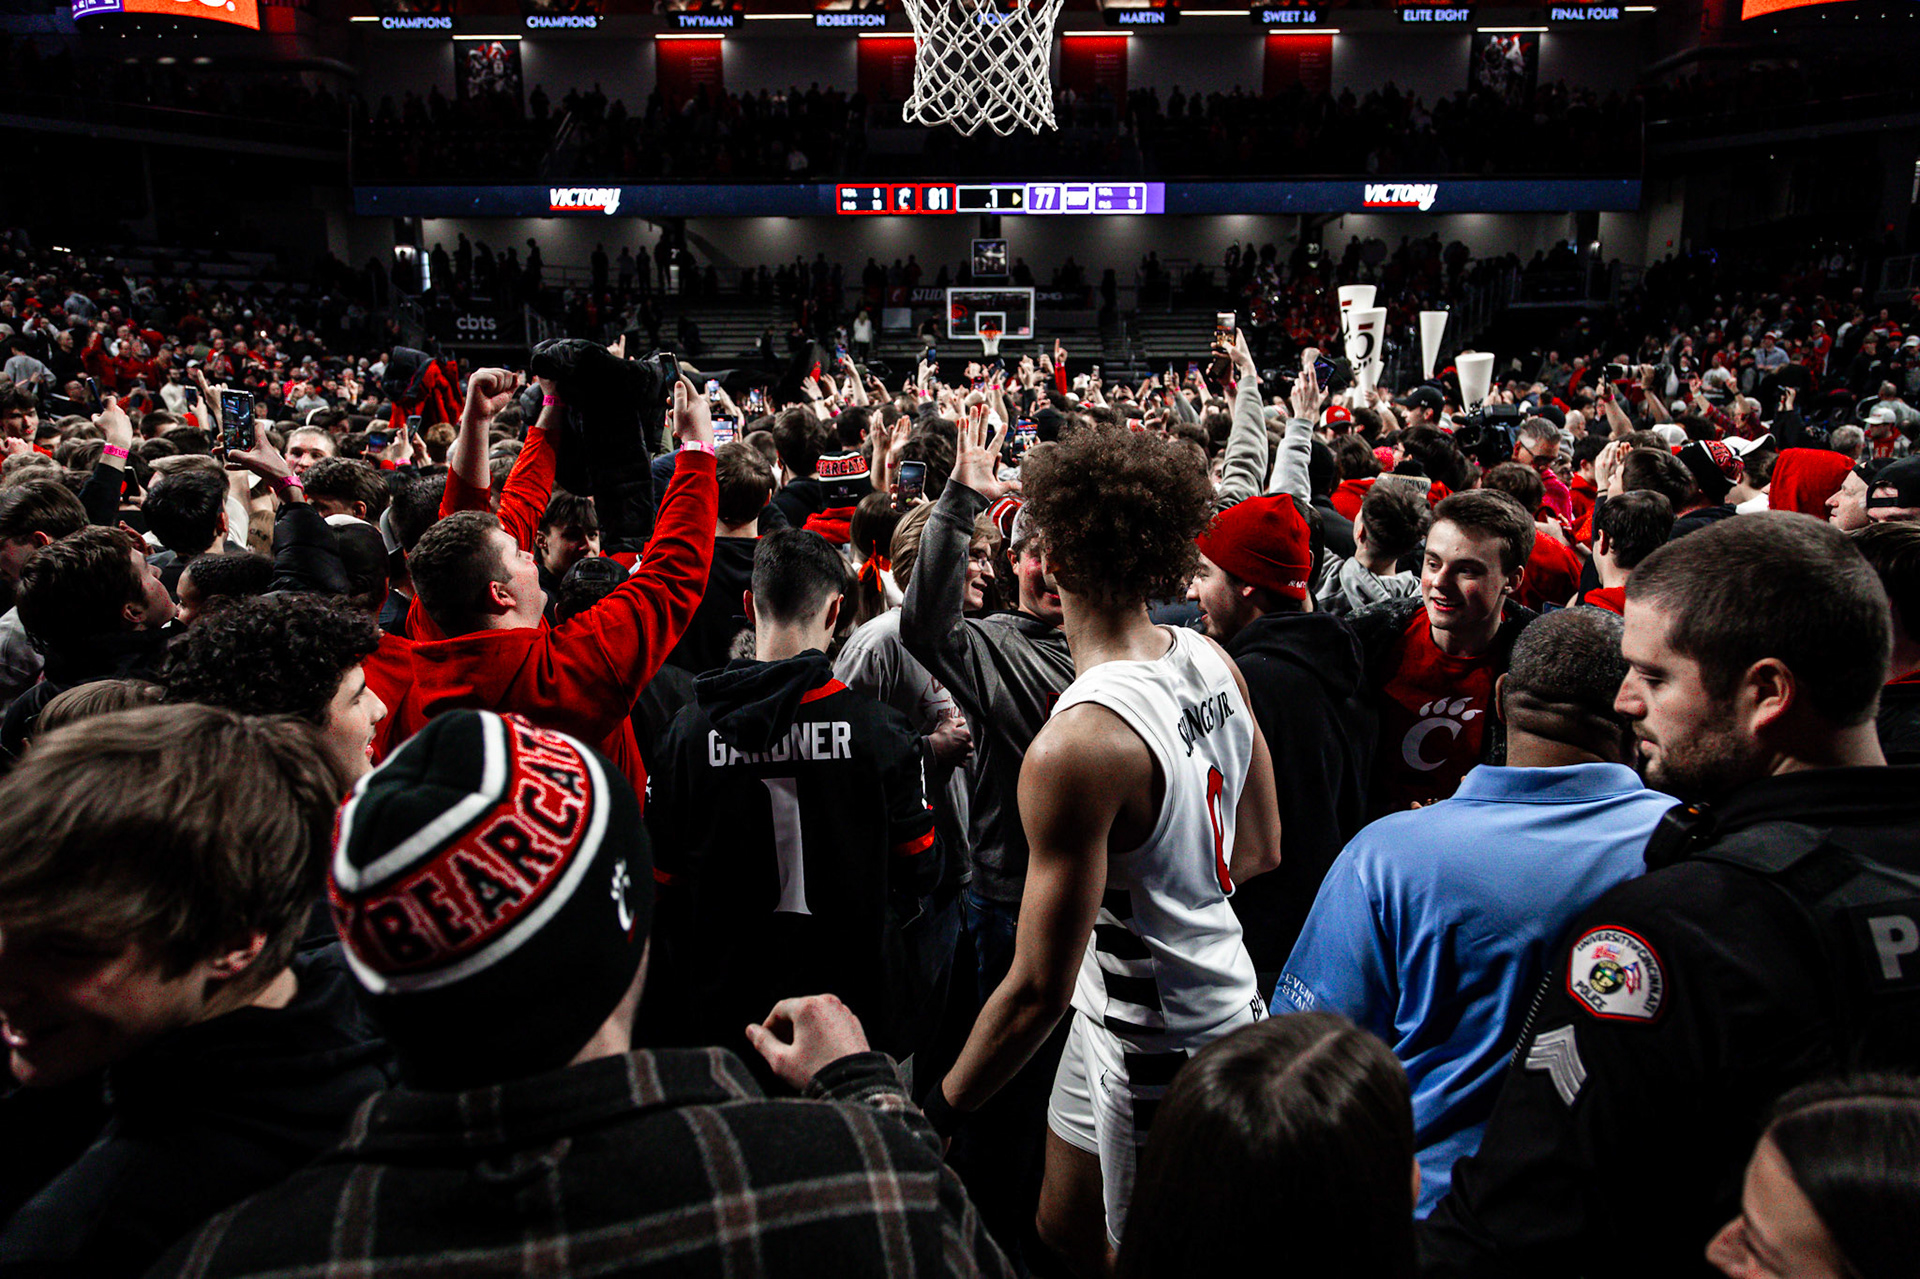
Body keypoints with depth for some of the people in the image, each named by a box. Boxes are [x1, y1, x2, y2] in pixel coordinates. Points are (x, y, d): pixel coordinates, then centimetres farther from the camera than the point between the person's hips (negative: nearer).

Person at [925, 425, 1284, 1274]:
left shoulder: (1077, 745, -31)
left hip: (1162, 1050, -8)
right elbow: (1261, 851, 8)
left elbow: (1038, 990, -26)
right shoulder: (1211, 662, -6)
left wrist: (936, 1114, -14)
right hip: (1222, 995, 8)